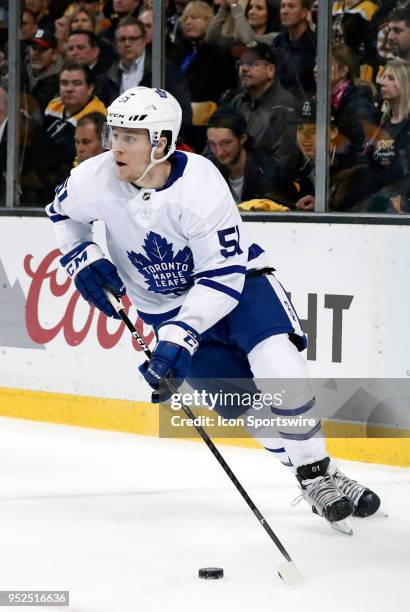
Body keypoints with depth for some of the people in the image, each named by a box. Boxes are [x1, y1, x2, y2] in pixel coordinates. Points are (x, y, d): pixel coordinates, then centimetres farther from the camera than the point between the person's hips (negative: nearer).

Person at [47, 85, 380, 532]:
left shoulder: (201, 186, -30)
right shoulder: (96, 179, -18)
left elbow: (224, 276, -29)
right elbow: (62, 212, 8)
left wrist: (179, 338, -35)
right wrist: (82, 258, -7)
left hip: (234, 281, -3)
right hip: (164, 303, 3)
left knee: (279, 367, -25)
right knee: (241, 403, -5)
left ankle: (319, 474, -9)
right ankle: (310, 478, 11)